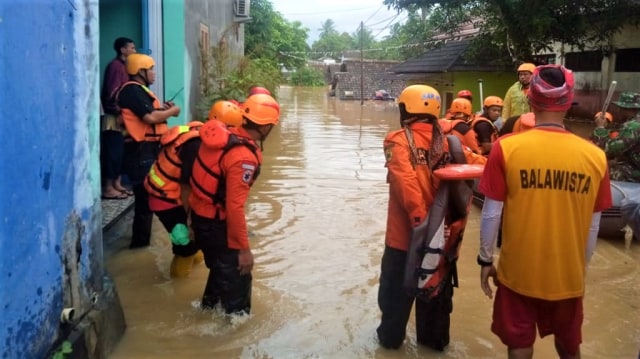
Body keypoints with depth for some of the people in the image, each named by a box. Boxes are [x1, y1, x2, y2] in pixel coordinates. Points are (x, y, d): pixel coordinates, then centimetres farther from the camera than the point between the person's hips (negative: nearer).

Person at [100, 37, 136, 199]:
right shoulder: (116, 66, -13)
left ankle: (117, 184, 17)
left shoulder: (123, 66, 16)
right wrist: (119, 113, -17)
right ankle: (108, 188, -3)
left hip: (122, 116, 9)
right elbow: (112, 94, -19)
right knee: (112, 152, -6)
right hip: (114, 117, -9)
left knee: (120, 152, 11)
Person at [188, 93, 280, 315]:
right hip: (216, 223, -9)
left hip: (200, 215, 9)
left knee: (221, 267, 30)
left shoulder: (222, 135, -3)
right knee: (237, 277, 9)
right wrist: (244, 248, -21)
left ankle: (210, 306, 51)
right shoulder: (244, 157, -29)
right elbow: (234, 207, -30)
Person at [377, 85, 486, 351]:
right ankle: (434, 338, 36)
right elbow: (480, 166, -6)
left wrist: (419, 218, -25)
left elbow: (407, 183, -24)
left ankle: (390, 336, 32)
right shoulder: (448, 142, 1)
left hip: (405, 235, -3)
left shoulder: (399, 141, -12)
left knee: (397, 289, 17)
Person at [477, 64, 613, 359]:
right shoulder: (595, 156, -8)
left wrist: (485, 259, 4)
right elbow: (593, 226, 0)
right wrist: (581, 267, 16)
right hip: (569, 275, 2)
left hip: (519, 272, -2)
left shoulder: (507, 148, -14)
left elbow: (491, 214, -10)